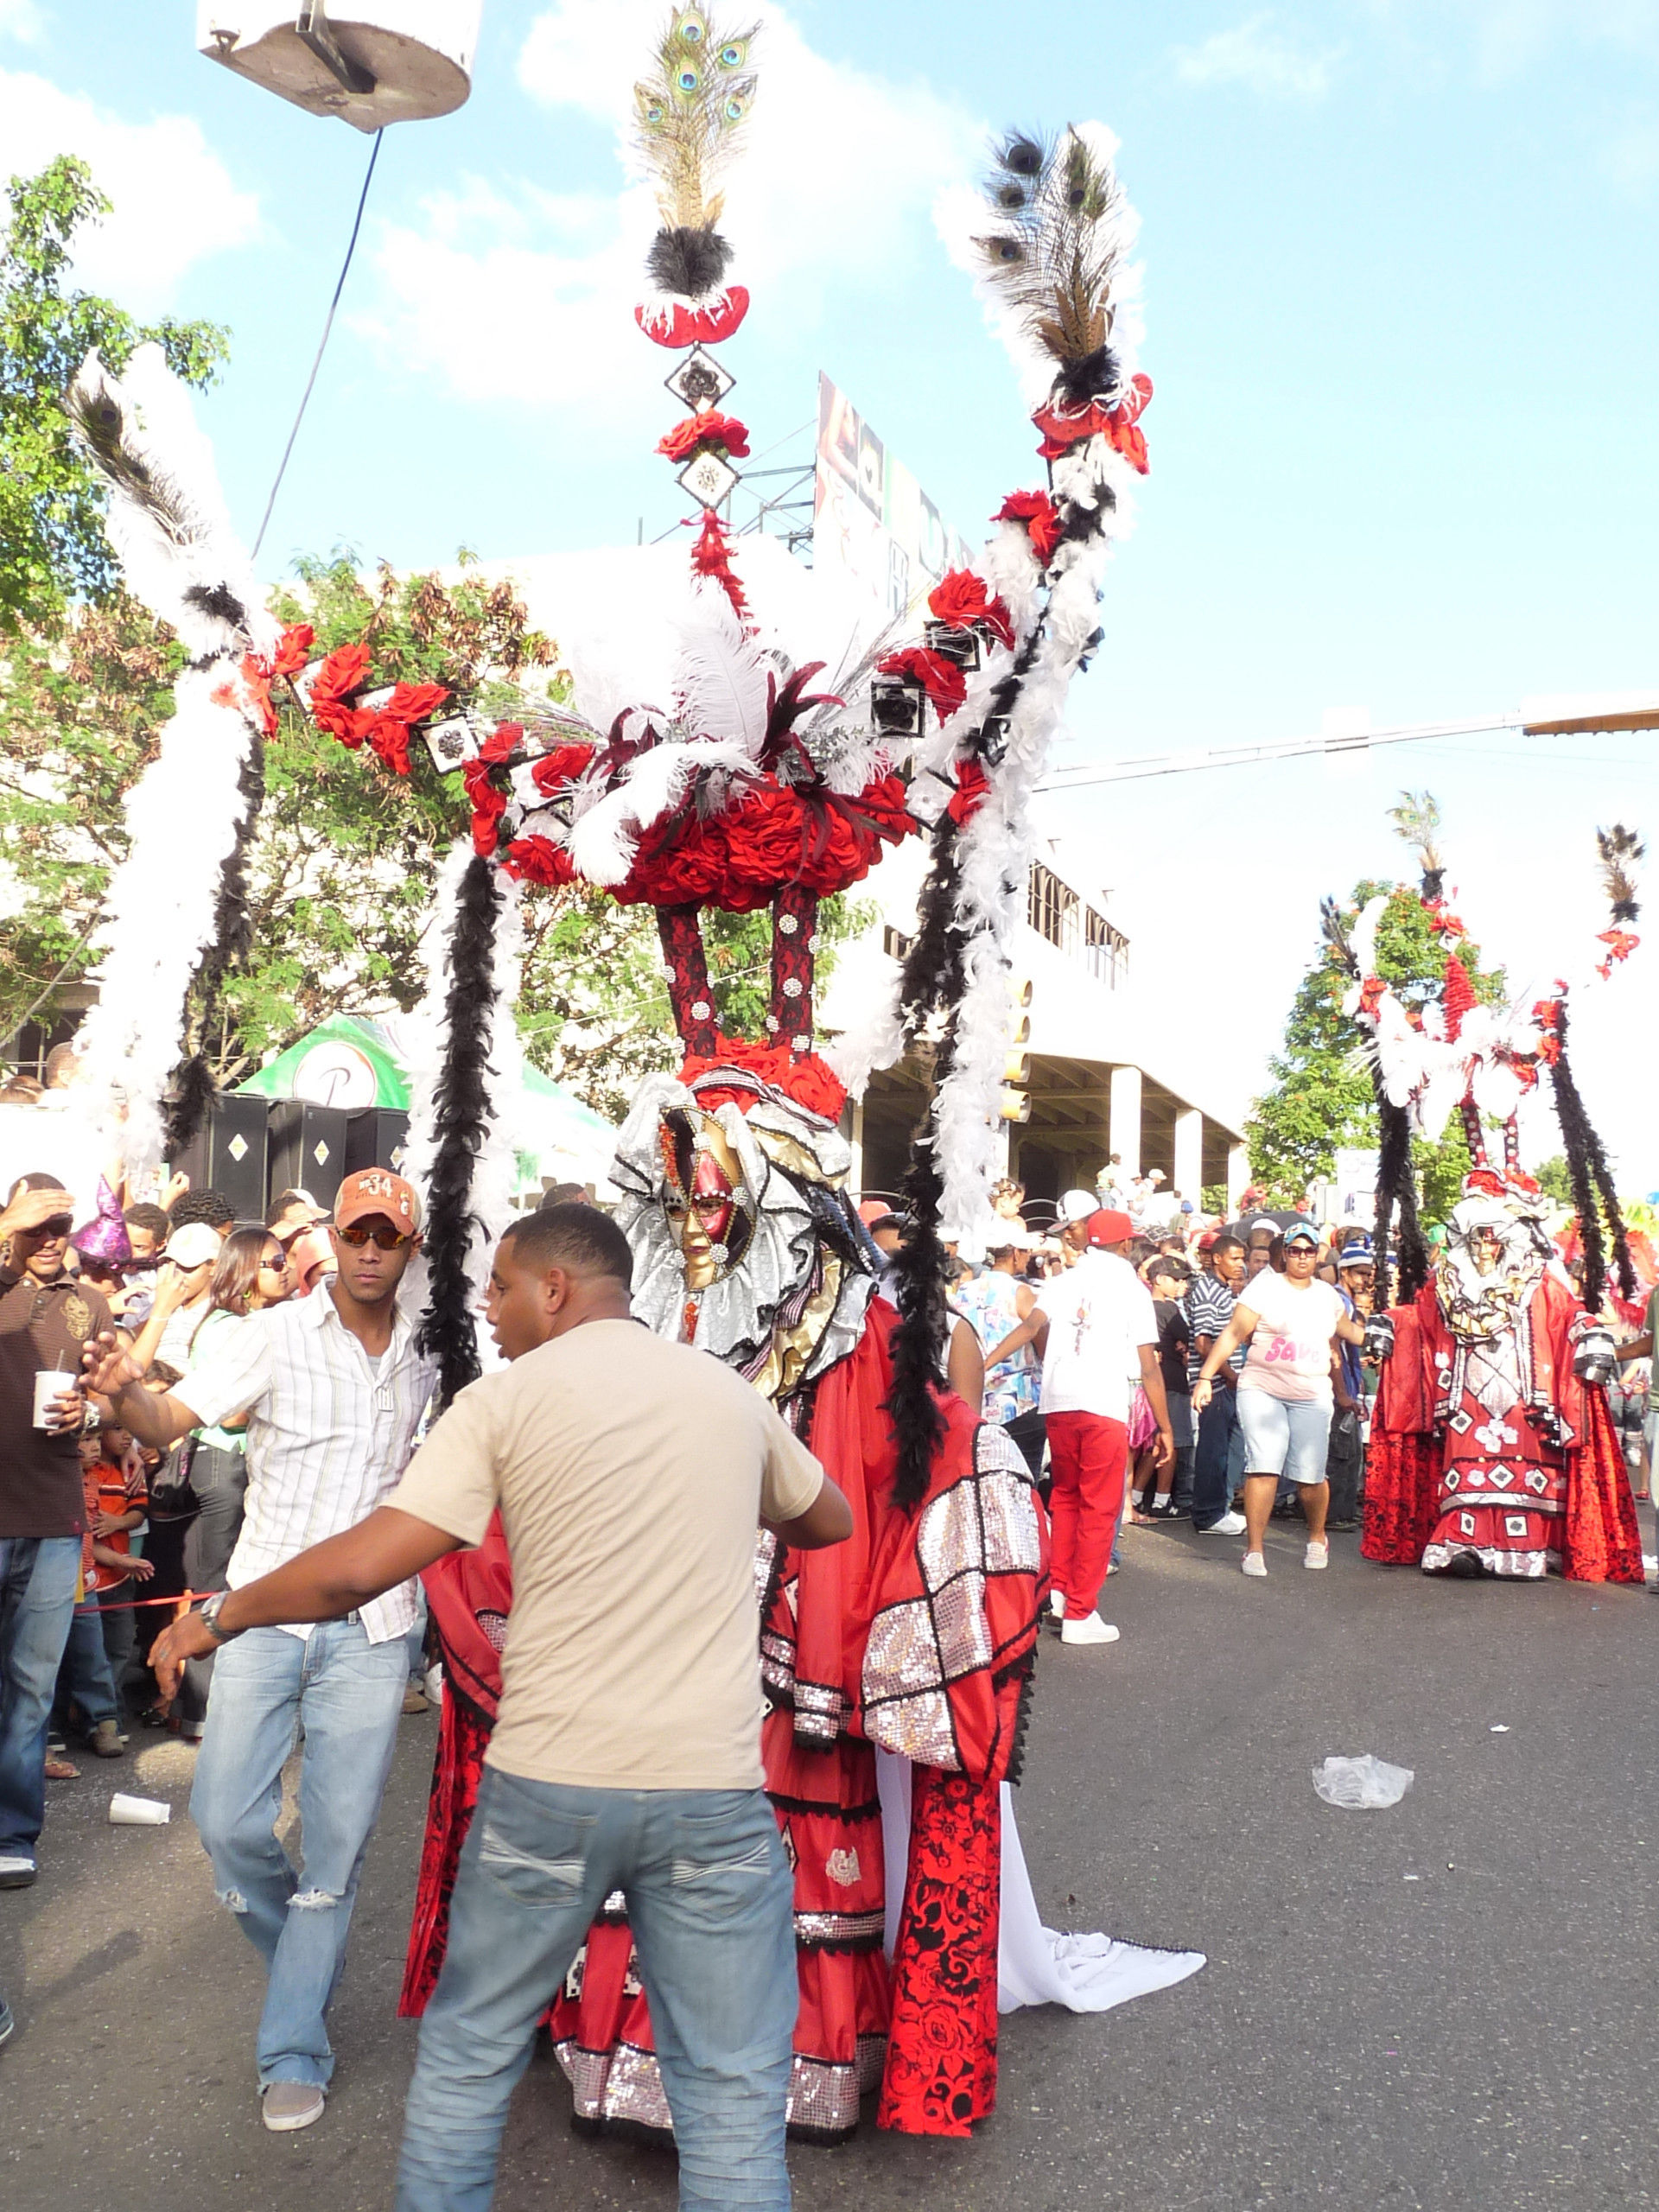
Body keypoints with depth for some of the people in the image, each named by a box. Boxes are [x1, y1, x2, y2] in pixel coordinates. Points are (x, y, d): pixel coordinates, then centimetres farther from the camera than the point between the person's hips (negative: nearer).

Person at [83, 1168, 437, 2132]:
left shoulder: (429, 1358, 5)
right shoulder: (275, 1335, -4)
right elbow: (171, 1418, -14)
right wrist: (124, 1389, -35)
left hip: (369, 1628, 1)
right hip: (263, 1614, -1)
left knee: (338, 1842, 3)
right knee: (227, 1820, -1)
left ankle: (294, 2050, 21)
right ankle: (311, 1958, 31)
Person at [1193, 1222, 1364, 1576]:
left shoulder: (1327, 1295, 13)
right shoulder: (1264, 1288, -1)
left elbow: (1348, 1331, 34)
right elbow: (1233, 1334, -7)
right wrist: (1205, 1376, -14)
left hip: (1312, 1396, 3)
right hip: (1262, 1389, -3)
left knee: (1310, 1475, -2)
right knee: (1263, 1465, -12)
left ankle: (1317, 1538, 27)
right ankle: (1254, 1549, -2)